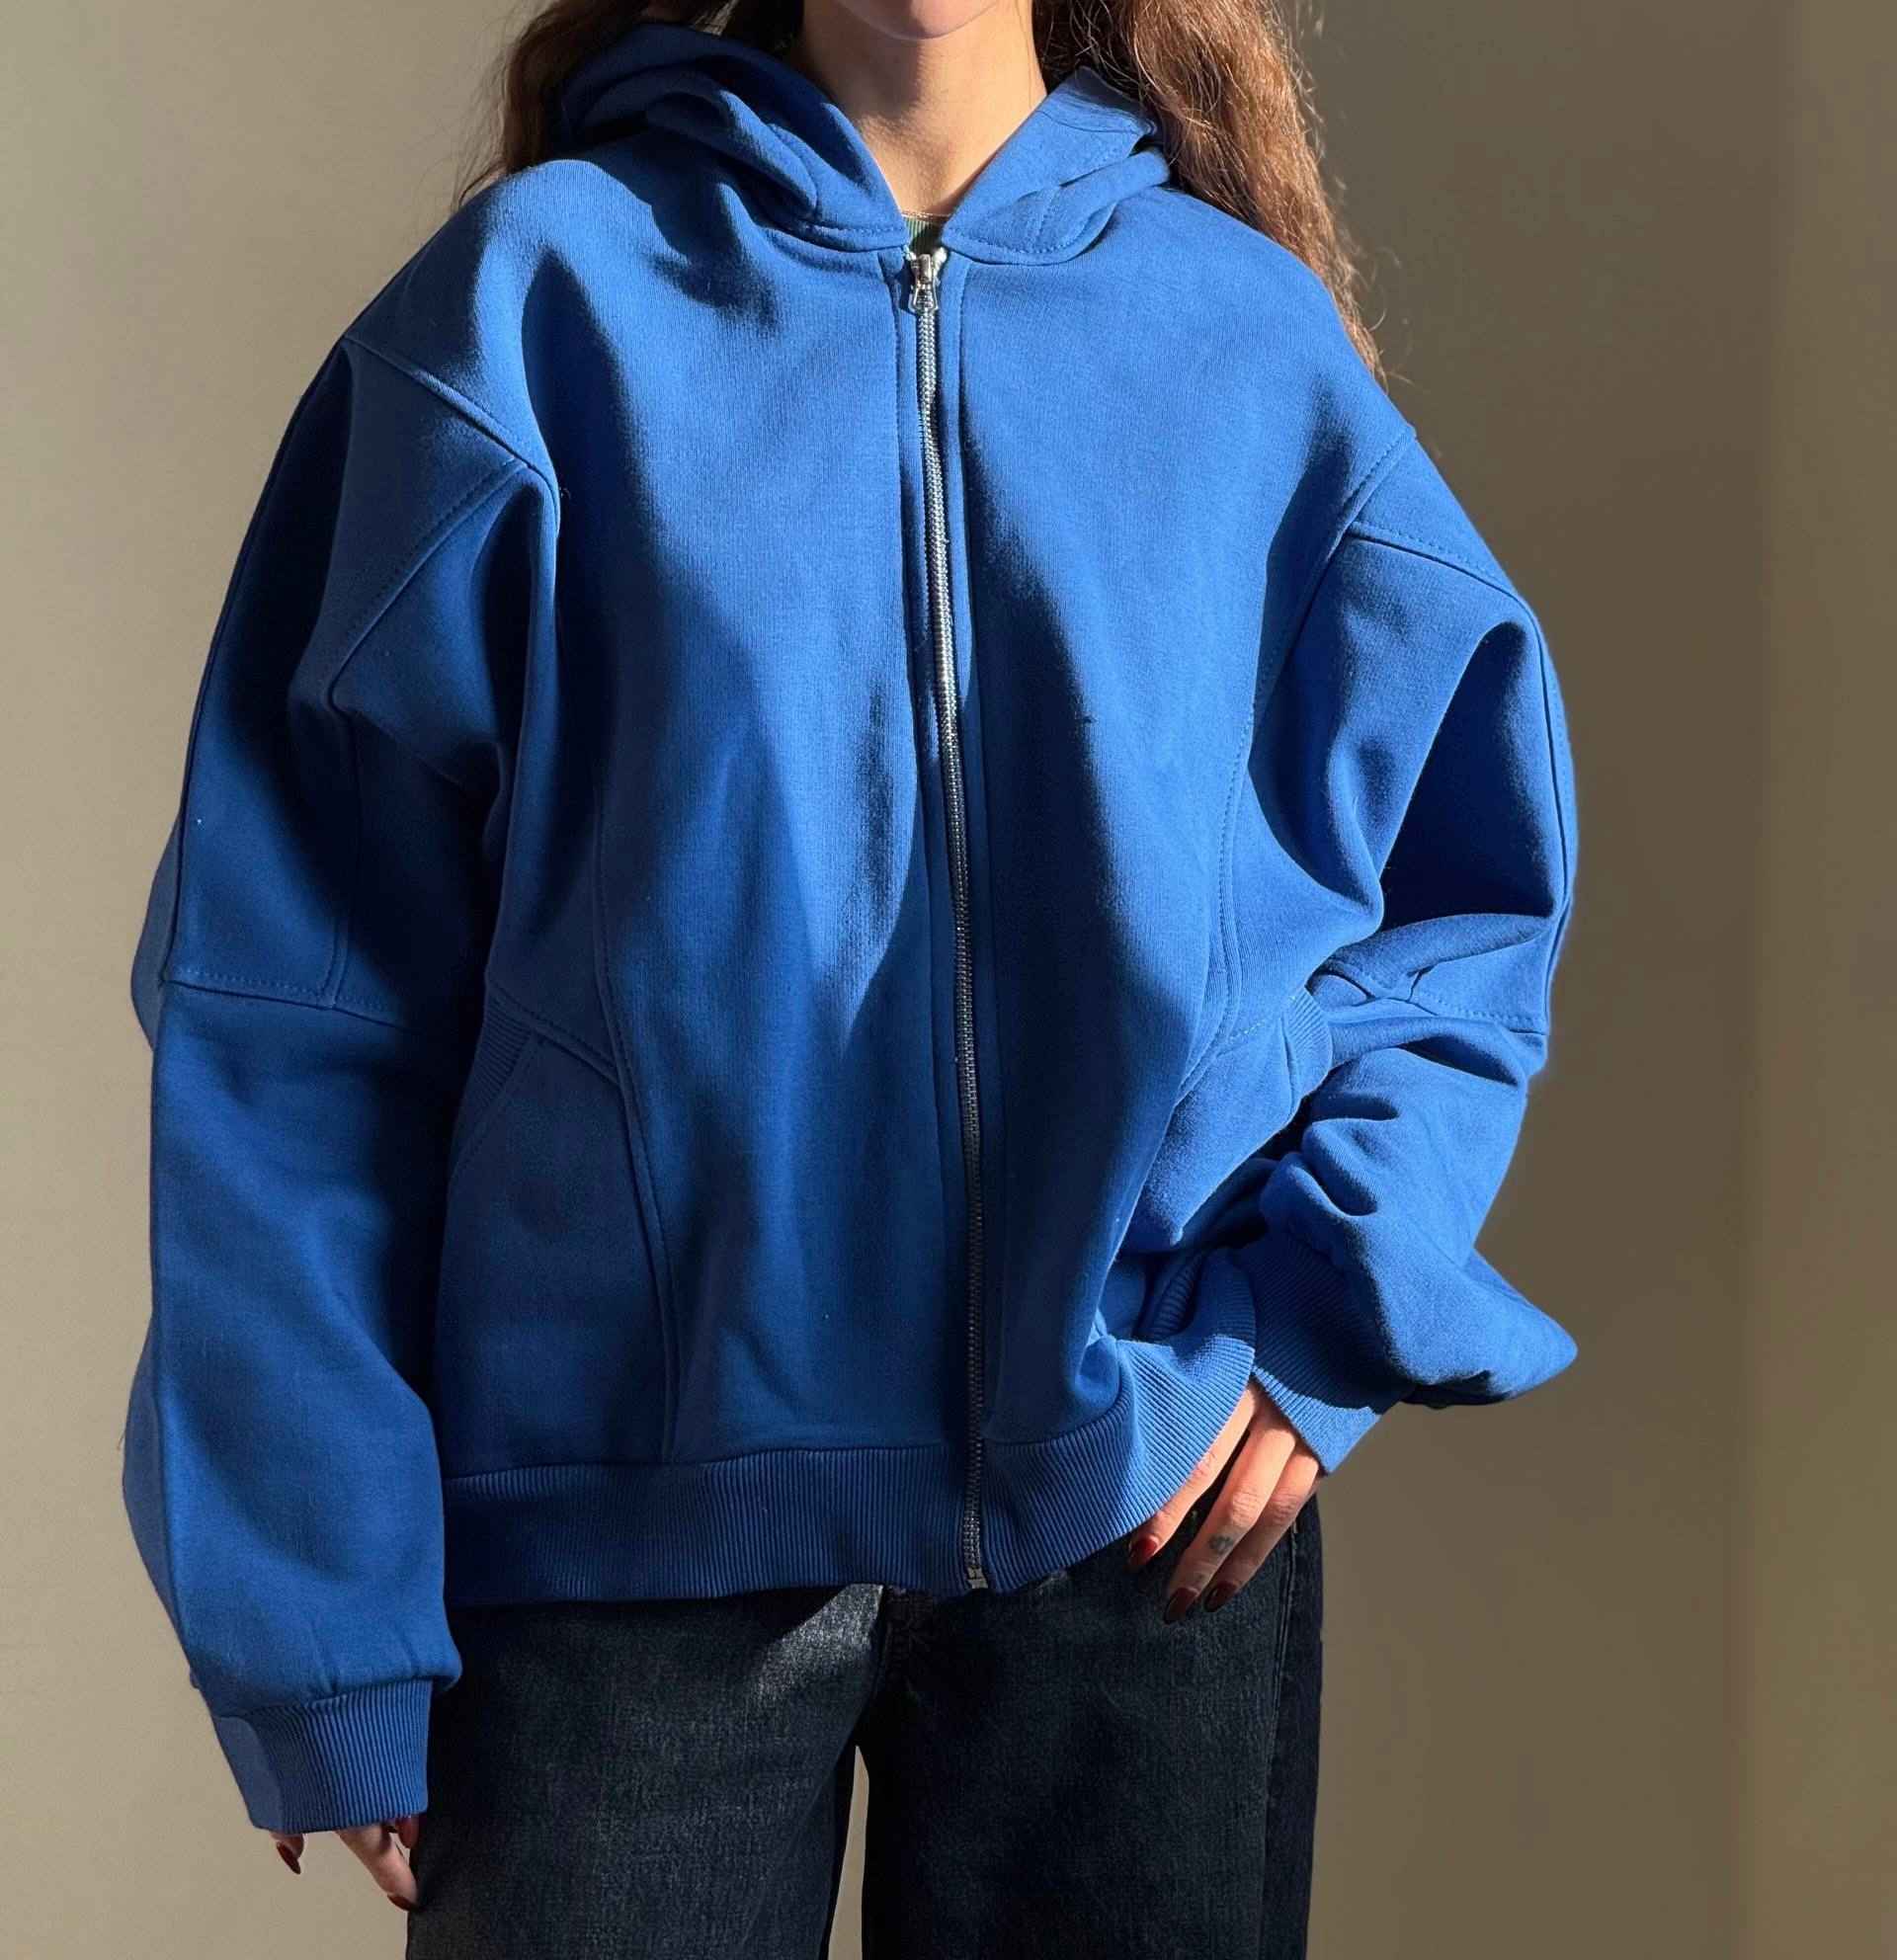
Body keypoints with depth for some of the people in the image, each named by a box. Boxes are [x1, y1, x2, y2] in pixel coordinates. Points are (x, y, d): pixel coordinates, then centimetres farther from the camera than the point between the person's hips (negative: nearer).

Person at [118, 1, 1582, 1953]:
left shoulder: (1250, 333, 3)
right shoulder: (538, 293, -2)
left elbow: (1470, 884, 10)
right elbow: (300, 999, -3)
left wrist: (1329, 1314, -5)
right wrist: (329, 1631, -4)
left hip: (1152, 1511, 2)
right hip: (621, 1524, -1)